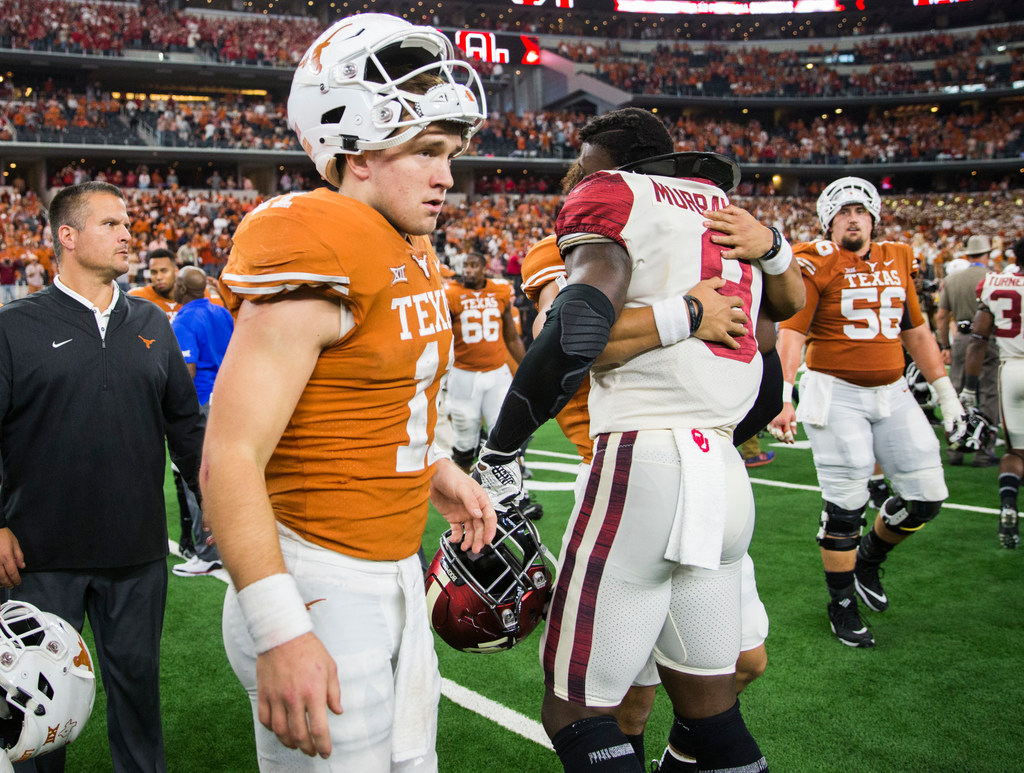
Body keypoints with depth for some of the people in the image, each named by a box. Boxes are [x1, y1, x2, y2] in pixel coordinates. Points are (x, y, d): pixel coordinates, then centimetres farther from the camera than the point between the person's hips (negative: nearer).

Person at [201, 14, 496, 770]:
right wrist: (279, 630, -27)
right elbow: (231, 457, -25)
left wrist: (438, 470, 15)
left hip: (396, 569, 10)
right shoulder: (316, 252, -21)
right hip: (323, 587, -9)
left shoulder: (411, 250, 9)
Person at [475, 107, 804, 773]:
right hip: (728, 479, 8)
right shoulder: (735, 219, 24)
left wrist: (498, 456, -11)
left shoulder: (612, 196, 0)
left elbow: (578, 329, -16)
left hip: (644, 464, -8)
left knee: (577, 715, 1)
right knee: (709, 707, 16)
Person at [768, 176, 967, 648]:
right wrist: (781, 396, -28)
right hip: (836, 393, -6)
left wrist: (944, 390, 19)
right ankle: (841, 604, 17)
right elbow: (791, 333, -16)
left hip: (892, 392, 6)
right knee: (845, 506, -3)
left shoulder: (897, 261, 11)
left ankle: (867, 561, 30)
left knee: (927, 495, 4)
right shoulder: (815, 264, -7)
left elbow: (916, 332, 19)